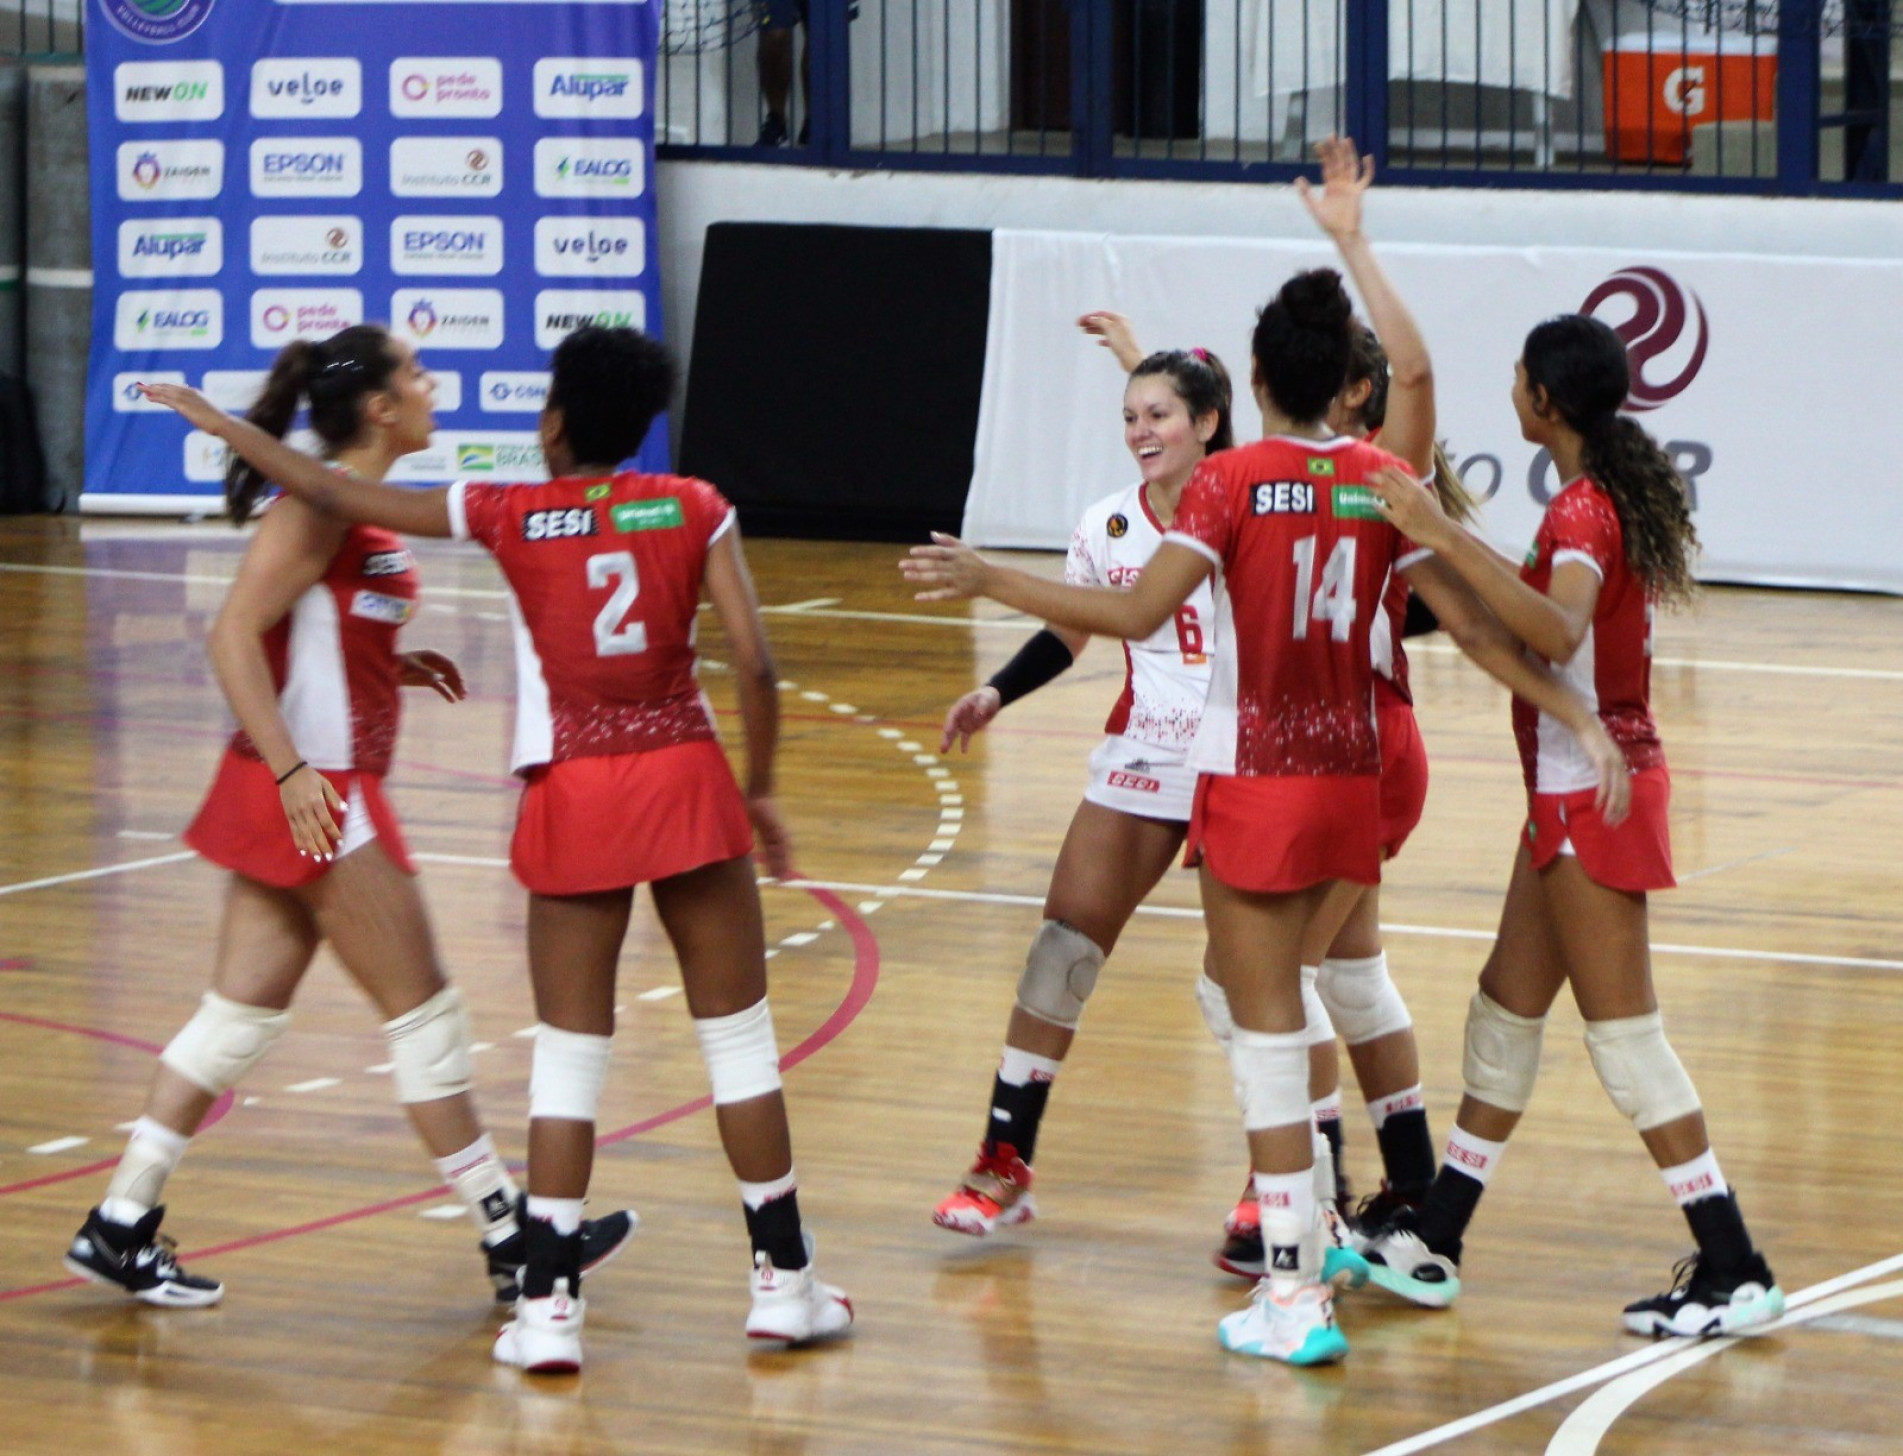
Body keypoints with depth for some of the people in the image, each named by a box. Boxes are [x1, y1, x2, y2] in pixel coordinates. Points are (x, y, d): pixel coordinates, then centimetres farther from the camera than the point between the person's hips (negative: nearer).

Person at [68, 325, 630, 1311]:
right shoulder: (325, 506, -16)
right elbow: (234, 636, -22)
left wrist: (397, 667, 9)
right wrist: (291, 769, -26)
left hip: (315, 792, 9)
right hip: (316, 794, -9)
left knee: (244, 1013, 10)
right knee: (422, 1010, 1)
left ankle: (121, 1227, 11)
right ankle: (509, 1238, 11)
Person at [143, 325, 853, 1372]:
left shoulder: (511, 516, 0)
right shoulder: (694, 509, 1)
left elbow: (330, 494, 6)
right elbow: (754, 664, -6)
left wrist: (220, 423, 19)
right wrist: (760, 789, 8)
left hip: (573, 800, 0)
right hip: (685, 779, 0)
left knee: (569, 1050, 6)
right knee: (738, 1034, 10)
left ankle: (549, 1304, 2)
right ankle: (785, 1279, 14)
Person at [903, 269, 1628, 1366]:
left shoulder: (1233, 481, -12)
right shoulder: (1384, 483, 1)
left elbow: (1137, 614, -22)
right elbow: (1474, 628, -1)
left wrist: (989, 580, -17)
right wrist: (1582, 719, 4)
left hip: (1253, 779, -5)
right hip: (1349, 773, 5)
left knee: (1269, 1024, -3)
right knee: (1251, 986, 26)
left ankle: (1298, 1297, -6)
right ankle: (1310, 1221, 28)